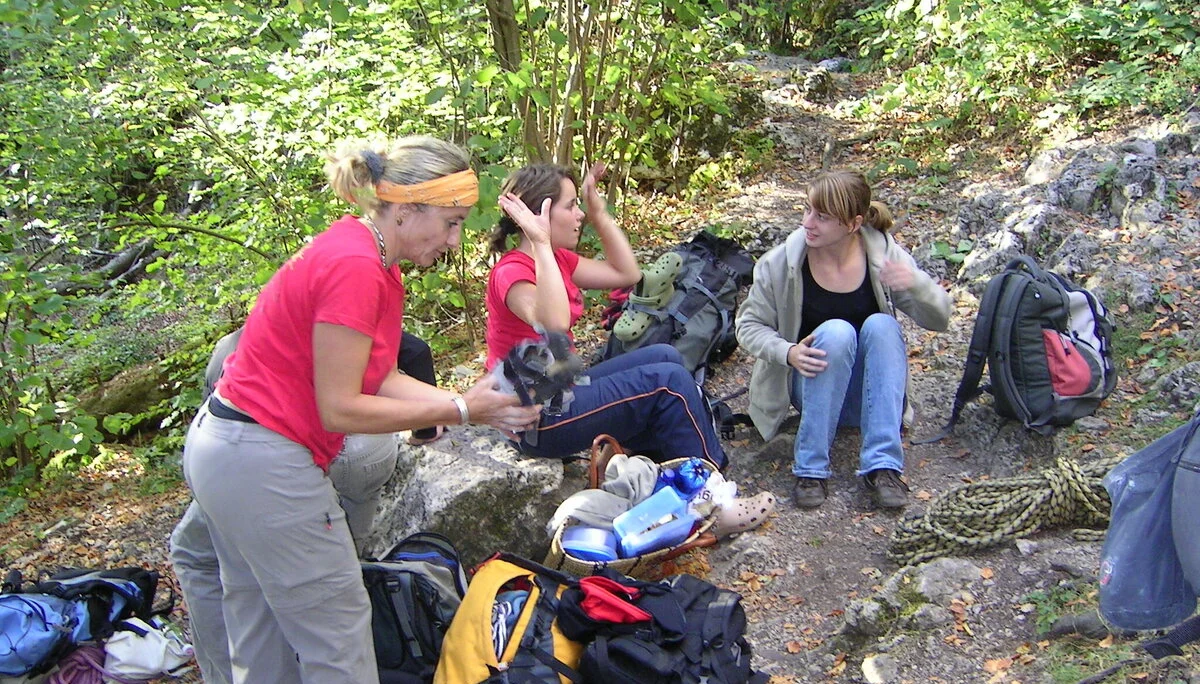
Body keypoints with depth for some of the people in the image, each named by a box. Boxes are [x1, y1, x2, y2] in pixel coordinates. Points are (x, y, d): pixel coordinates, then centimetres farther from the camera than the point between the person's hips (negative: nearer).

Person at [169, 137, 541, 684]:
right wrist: (460, 411, -15)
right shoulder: (356, 268, -22)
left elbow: (375, 379, 5)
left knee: (264, 633, 21)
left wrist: (471, 403, -4)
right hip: (263, 466, -10)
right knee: (337, 628, 4)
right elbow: (341, 409, -20)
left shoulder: (364, 254, 8)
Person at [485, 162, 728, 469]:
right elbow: (554, 324, -42)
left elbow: (627, 274, 11)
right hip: (538, 420, -10)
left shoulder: (558, 260, 7)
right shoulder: (512, 272, -21)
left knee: (664, 357, 8)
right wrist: (541, 244, -39)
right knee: (668, 380, -11)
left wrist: (599, 213, 5)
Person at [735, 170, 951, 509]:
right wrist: (787, 352, -26)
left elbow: (939, 319, -8)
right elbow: (749, 326, -5)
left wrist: (917, 284, -30)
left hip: (870, 391, 1)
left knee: (881, 324, -27)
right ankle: (811, 468, -27)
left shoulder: (883, 253, -10)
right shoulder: (781, 263, -13)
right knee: (835, 331, -30)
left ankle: (882, 466, -31)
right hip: (813, 386, -1)